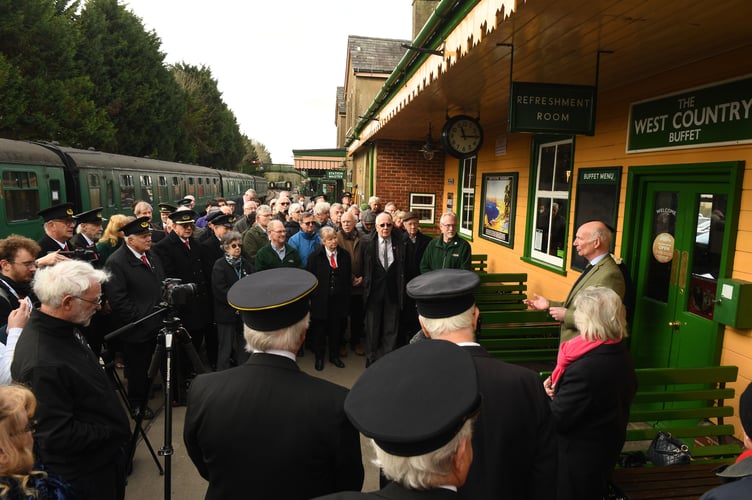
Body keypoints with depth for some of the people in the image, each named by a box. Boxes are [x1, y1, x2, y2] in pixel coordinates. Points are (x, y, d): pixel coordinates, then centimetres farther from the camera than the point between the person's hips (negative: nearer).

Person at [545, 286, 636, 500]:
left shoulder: (584, 369, -35)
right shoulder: (620, 354, -5)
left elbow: (557, 419, -26)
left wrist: (547, 395, -8)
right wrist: (558, 392, -6)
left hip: (578, 460, -8)